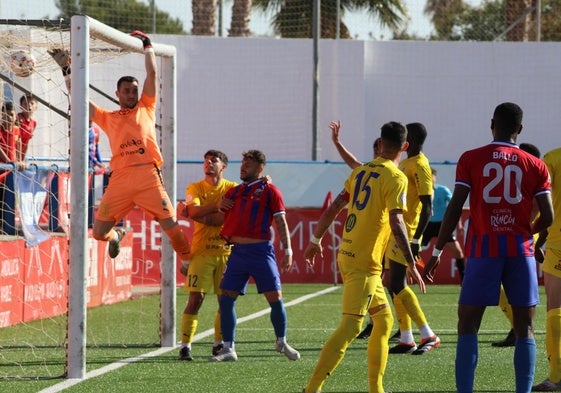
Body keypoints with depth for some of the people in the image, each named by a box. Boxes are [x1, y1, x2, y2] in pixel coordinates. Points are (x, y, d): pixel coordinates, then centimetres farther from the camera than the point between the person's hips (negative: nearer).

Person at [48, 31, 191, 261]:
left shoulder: (146, 109, 17)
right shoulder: (108, 118, 20)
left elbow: (152, 75, 15)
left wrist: (147, 46, 17)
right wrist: (66, 70, 18)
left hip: (148, 176, -2)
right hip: (120, 179, 2)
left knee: (171, 226, -9)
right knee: (99, 232, 1)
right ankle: (116, 236, 35)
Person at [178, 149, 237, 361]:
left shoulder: (232, 189, 6)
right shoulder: (195, 188, 6)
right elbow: (193, 211, -13)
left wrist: (206, 217, -15)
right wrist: (216, 206, -28)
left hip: (226, 250, 2)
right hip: (202, 250, -2)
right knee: (196, 298, -10)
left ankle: (219, 343, 18)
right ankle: (185, 345, -8)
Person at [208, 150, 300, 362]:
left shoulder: (269, 191, 2)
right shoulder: (233, 192, 16)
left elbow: (281, 222, 0)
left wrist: (287, 251, -6)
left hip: (261, 250, -4)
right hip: (237, 251, 4)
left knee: (275, 298, -3)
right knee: (226, 299, -4)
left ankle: (282, 343, 17)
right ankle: (228, 349, 3)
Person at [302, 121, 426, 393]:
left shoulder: (360, 171, 12)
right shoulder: (395, 178, -10)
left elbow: (333, 209, 15)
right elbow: (396, 222, -20)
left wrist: (315, 241, 26)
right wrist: (411, 263, -19)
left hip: (347, 255, 9)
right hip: (364, 263, -9)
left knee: (384, 318, 17)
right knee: (351, 327, -12)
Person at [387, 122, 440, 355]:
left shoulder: (419, 166, -14)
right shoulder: (405, 164, 16)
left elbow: (427, 207, -19)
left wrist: (415, 241, -24)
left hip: (406, 233, -10)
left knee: (398, 285, -13)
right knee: (396, 285, 8)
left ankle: (429, 336, -12)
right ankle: (406, 340, 10)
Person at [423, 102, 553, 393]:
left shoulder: (471, 159, 2)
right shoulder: (535, 166, 4)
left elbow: (455, 208, -4)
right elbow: (547, 217, 0)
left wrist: (437, 252, 0)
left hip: (483, 250, -1)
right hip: (520, 251, 1)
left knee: (468, 325, 3)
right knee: (524, 330, 5)